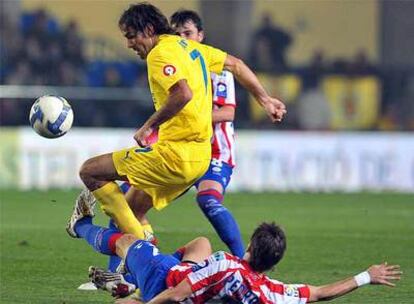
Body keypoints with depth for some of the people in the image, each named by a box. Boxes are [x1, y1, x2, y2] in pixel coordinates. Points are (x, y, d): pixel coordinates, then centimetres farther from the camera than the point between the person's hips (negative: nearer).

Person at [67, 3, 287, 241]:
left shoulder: (160, 53, -12)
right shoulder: (188, 47, 16)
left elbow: (183, 94, -29)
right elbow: (236, 65, 24)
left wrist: (149, 126, -20)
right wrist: (266, 100, 31)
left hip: (176, 154, -10)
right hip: (201, 156, 10)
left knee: (90, 171, -8)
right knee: (133, 208, 21)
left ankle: (138, 242, -11)